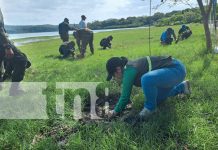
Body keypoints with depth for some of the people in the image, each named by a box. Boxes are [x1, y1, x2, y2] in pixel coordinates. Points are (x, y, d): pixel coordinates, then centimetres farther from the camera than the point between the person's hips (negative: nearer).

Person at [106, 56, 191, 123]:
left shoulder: (129, 71, -21)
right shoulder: (130, 67, 7)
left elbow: (125, 95, -17)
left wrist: (116, 111, -3)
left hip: (176, 70, -10)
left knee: (147, 79, -37)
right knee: (156, 99, 24)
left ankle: (150, 107, -10)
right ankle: (182, 87, 35)